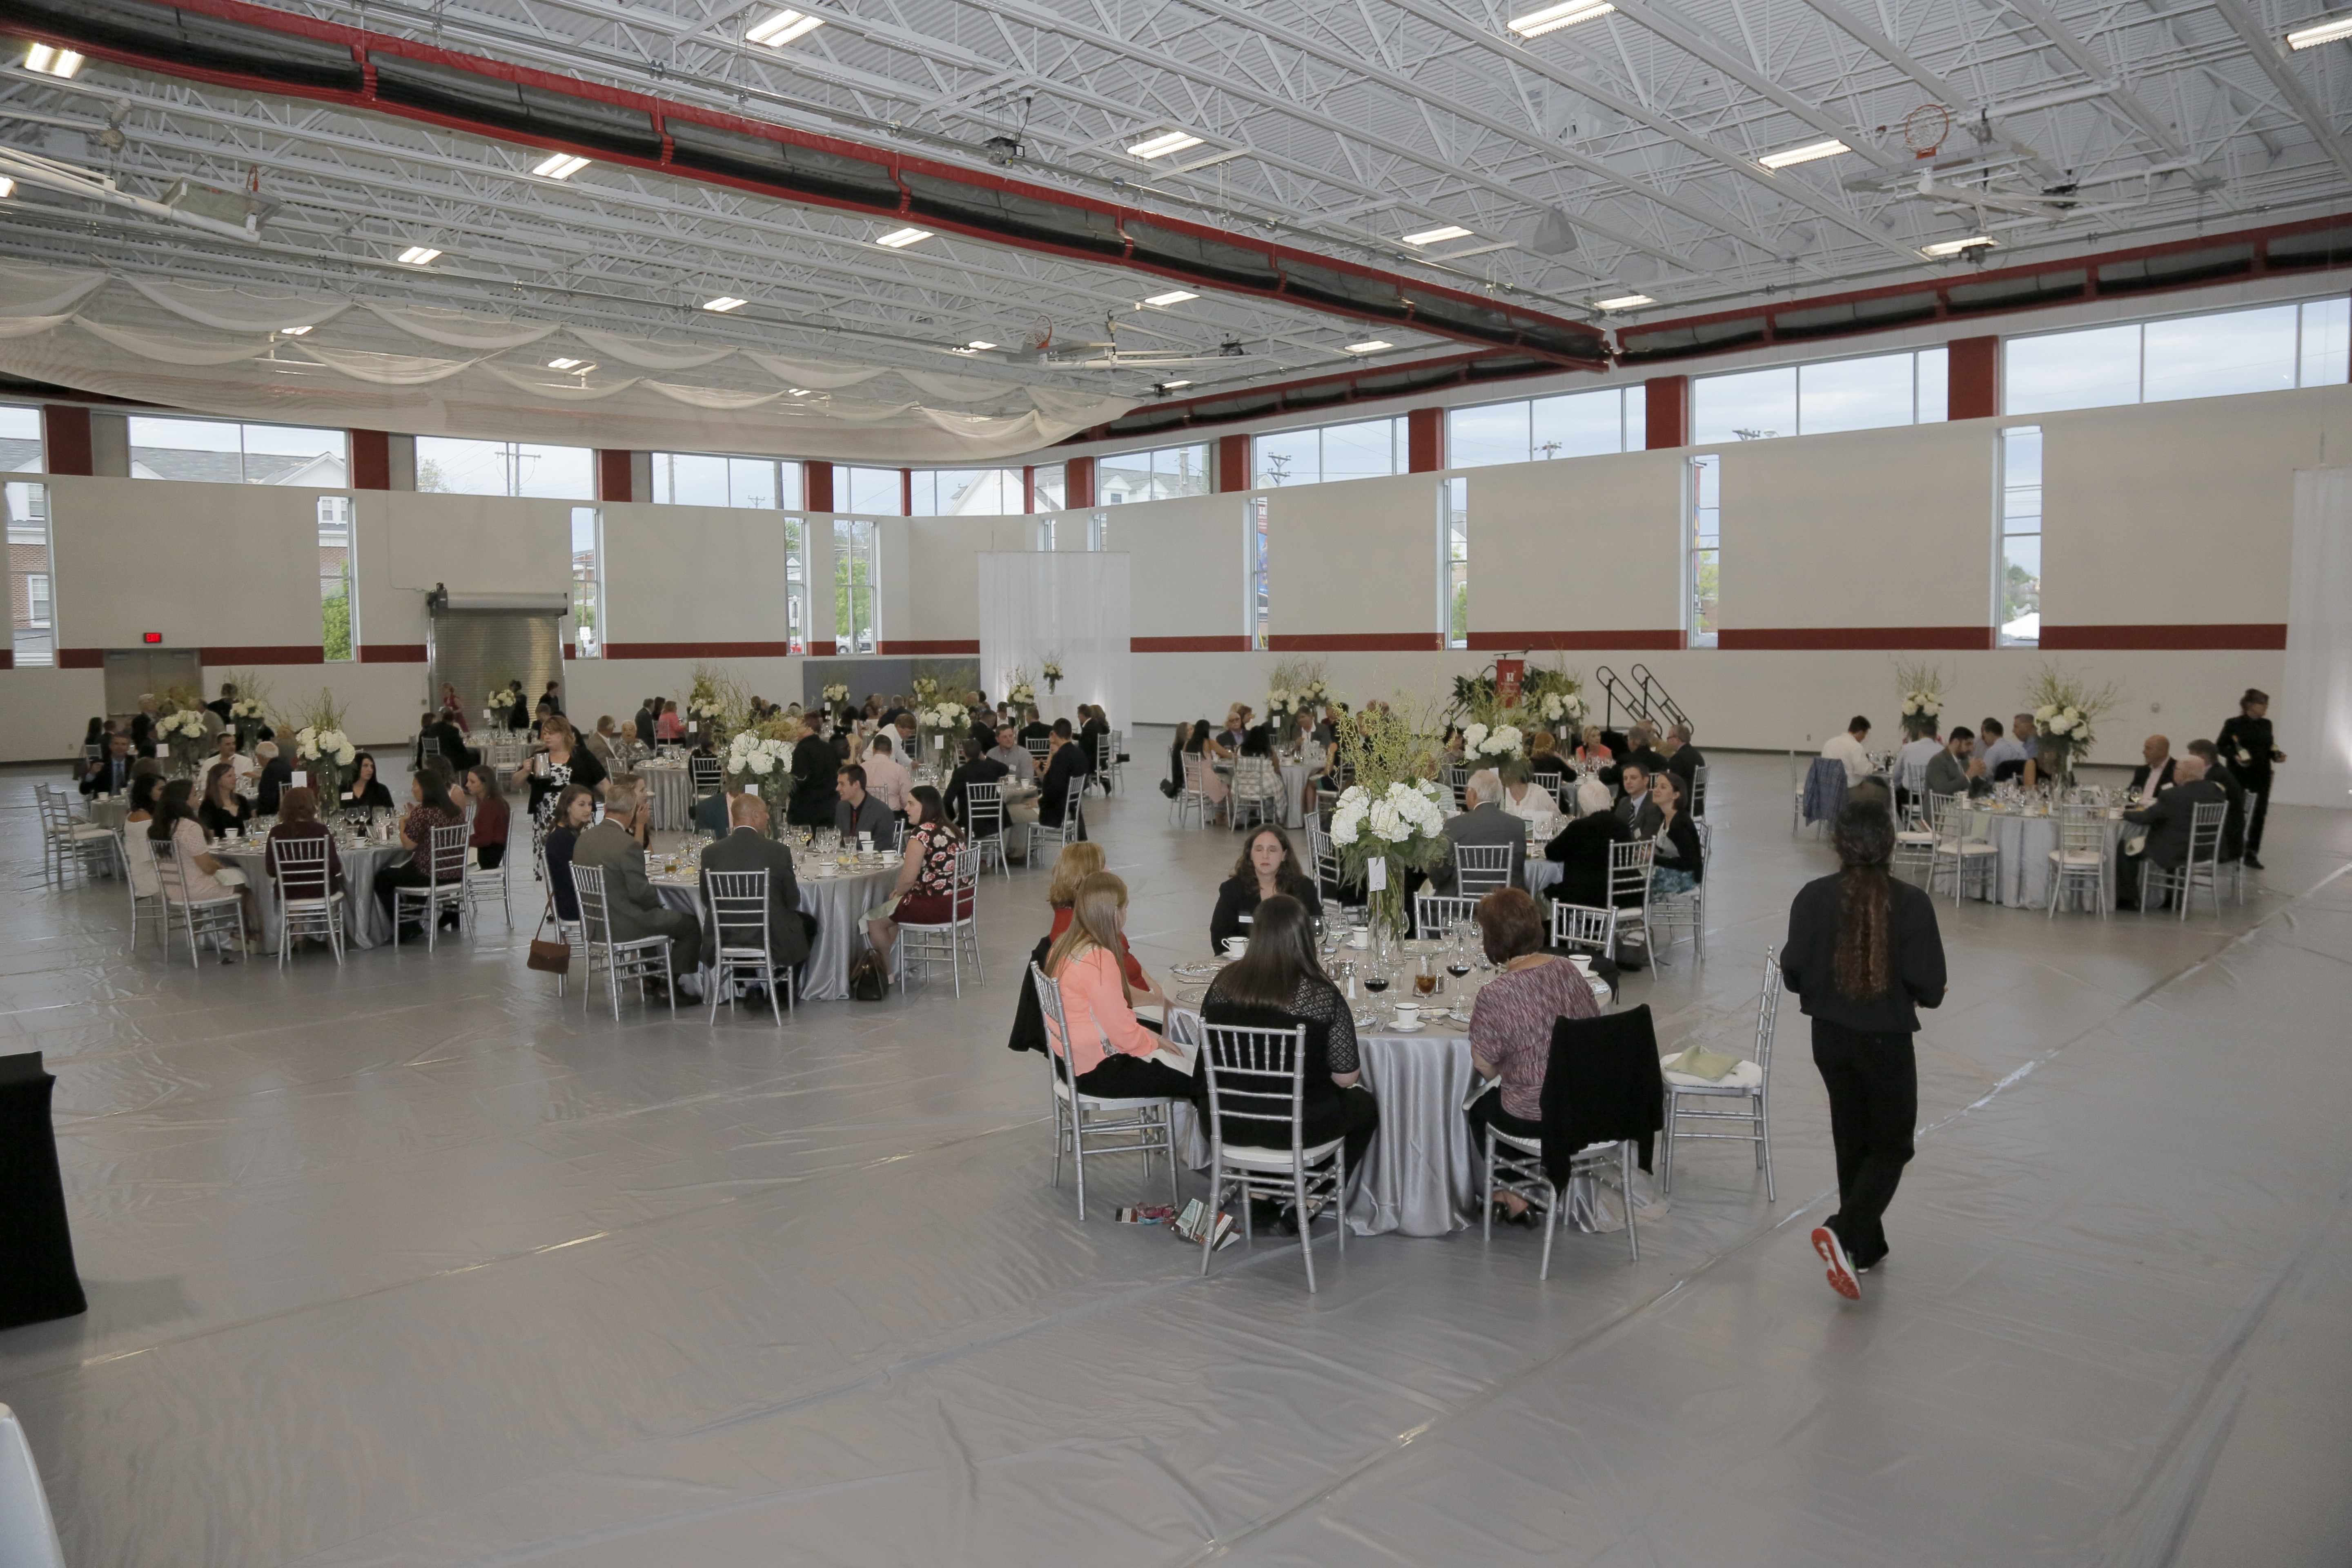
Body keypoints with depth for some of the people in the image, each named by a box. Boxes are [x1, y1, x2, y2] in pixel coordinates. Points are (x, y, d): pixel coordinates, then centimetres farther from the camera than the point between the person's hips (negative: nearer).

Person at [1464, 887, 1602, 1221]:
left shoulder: (1494, 995, -22)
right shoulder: (1568, 970, -5)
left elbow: (1486, 1068, -13)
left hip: (1535, 1117, -5)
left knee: (1479, 1108, 26)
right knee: (1494, 1100, 31)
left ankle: (1511, 1199, 35)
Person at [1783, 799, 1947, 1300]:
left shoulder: (1813, 898, -10)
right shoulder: (1911, 903, -16)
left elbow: (1793, 975, -7)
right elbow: (1929, 988, -15)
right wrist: (1905, 993, 8)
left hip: (1830, 1037, 3)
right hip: (1887, 1041, -3)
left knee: (1852, 1141, 19)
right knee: (1891, 1146, 12)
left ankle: (1865, 1247, 30)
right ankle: (1845, 1231, -9)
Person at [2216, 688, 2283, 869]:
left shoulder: (2266, 725, 8)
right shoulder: (2234, 724, -8)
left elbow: (2269, 748, 15)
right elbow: (2220, 746, -5)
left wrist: (2277, 756, -5)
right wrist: (2235, 757, -20)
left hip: (2261, 777, 4)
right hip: (2239, 776, -4)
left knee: (2259, 815, 0)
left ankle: (2251, 854, 5)